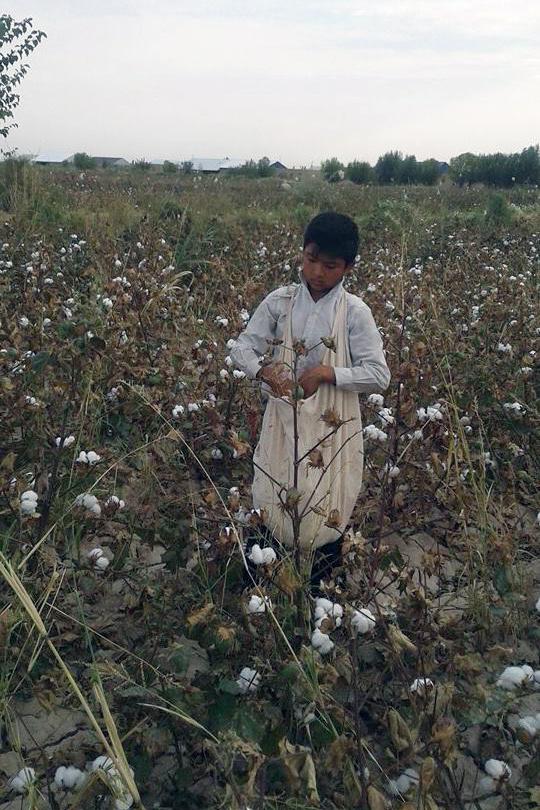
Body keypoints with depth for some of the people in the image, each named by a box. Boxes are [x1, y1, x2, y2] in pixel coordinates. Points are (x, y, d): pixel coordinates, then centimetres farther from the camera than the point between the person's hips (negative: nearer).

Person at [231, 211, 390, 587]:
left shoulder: (355, 312, -9)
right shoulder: (279, 301, -3)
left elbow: (379, 376, -10)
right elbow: (242, 348, 1)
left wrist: (328, 373, -22)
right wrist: (263, 370, -20)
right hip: (283, 420, 2)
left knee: (328, 511, 11)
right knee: (270, 504, 12)